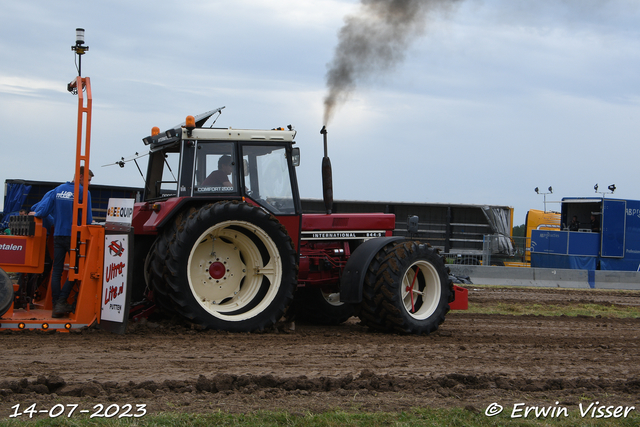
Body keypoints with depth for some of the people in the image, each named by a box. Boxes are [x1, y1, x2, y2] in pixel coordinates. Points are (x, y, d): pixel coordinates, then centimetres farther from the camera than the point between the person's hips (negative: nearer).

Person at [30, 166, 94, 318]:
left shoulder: (58, 190, 6)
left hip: (58, 236, 5)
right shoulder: (84, 193, -9)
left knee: (57, 270, 7)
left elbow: (44, 210, 5)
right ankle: (61, 302, -6)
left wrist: (35, 214, 24)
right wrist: (89, 222, 11)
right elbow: (87, 219, -10)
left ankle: (56, 305, 5)